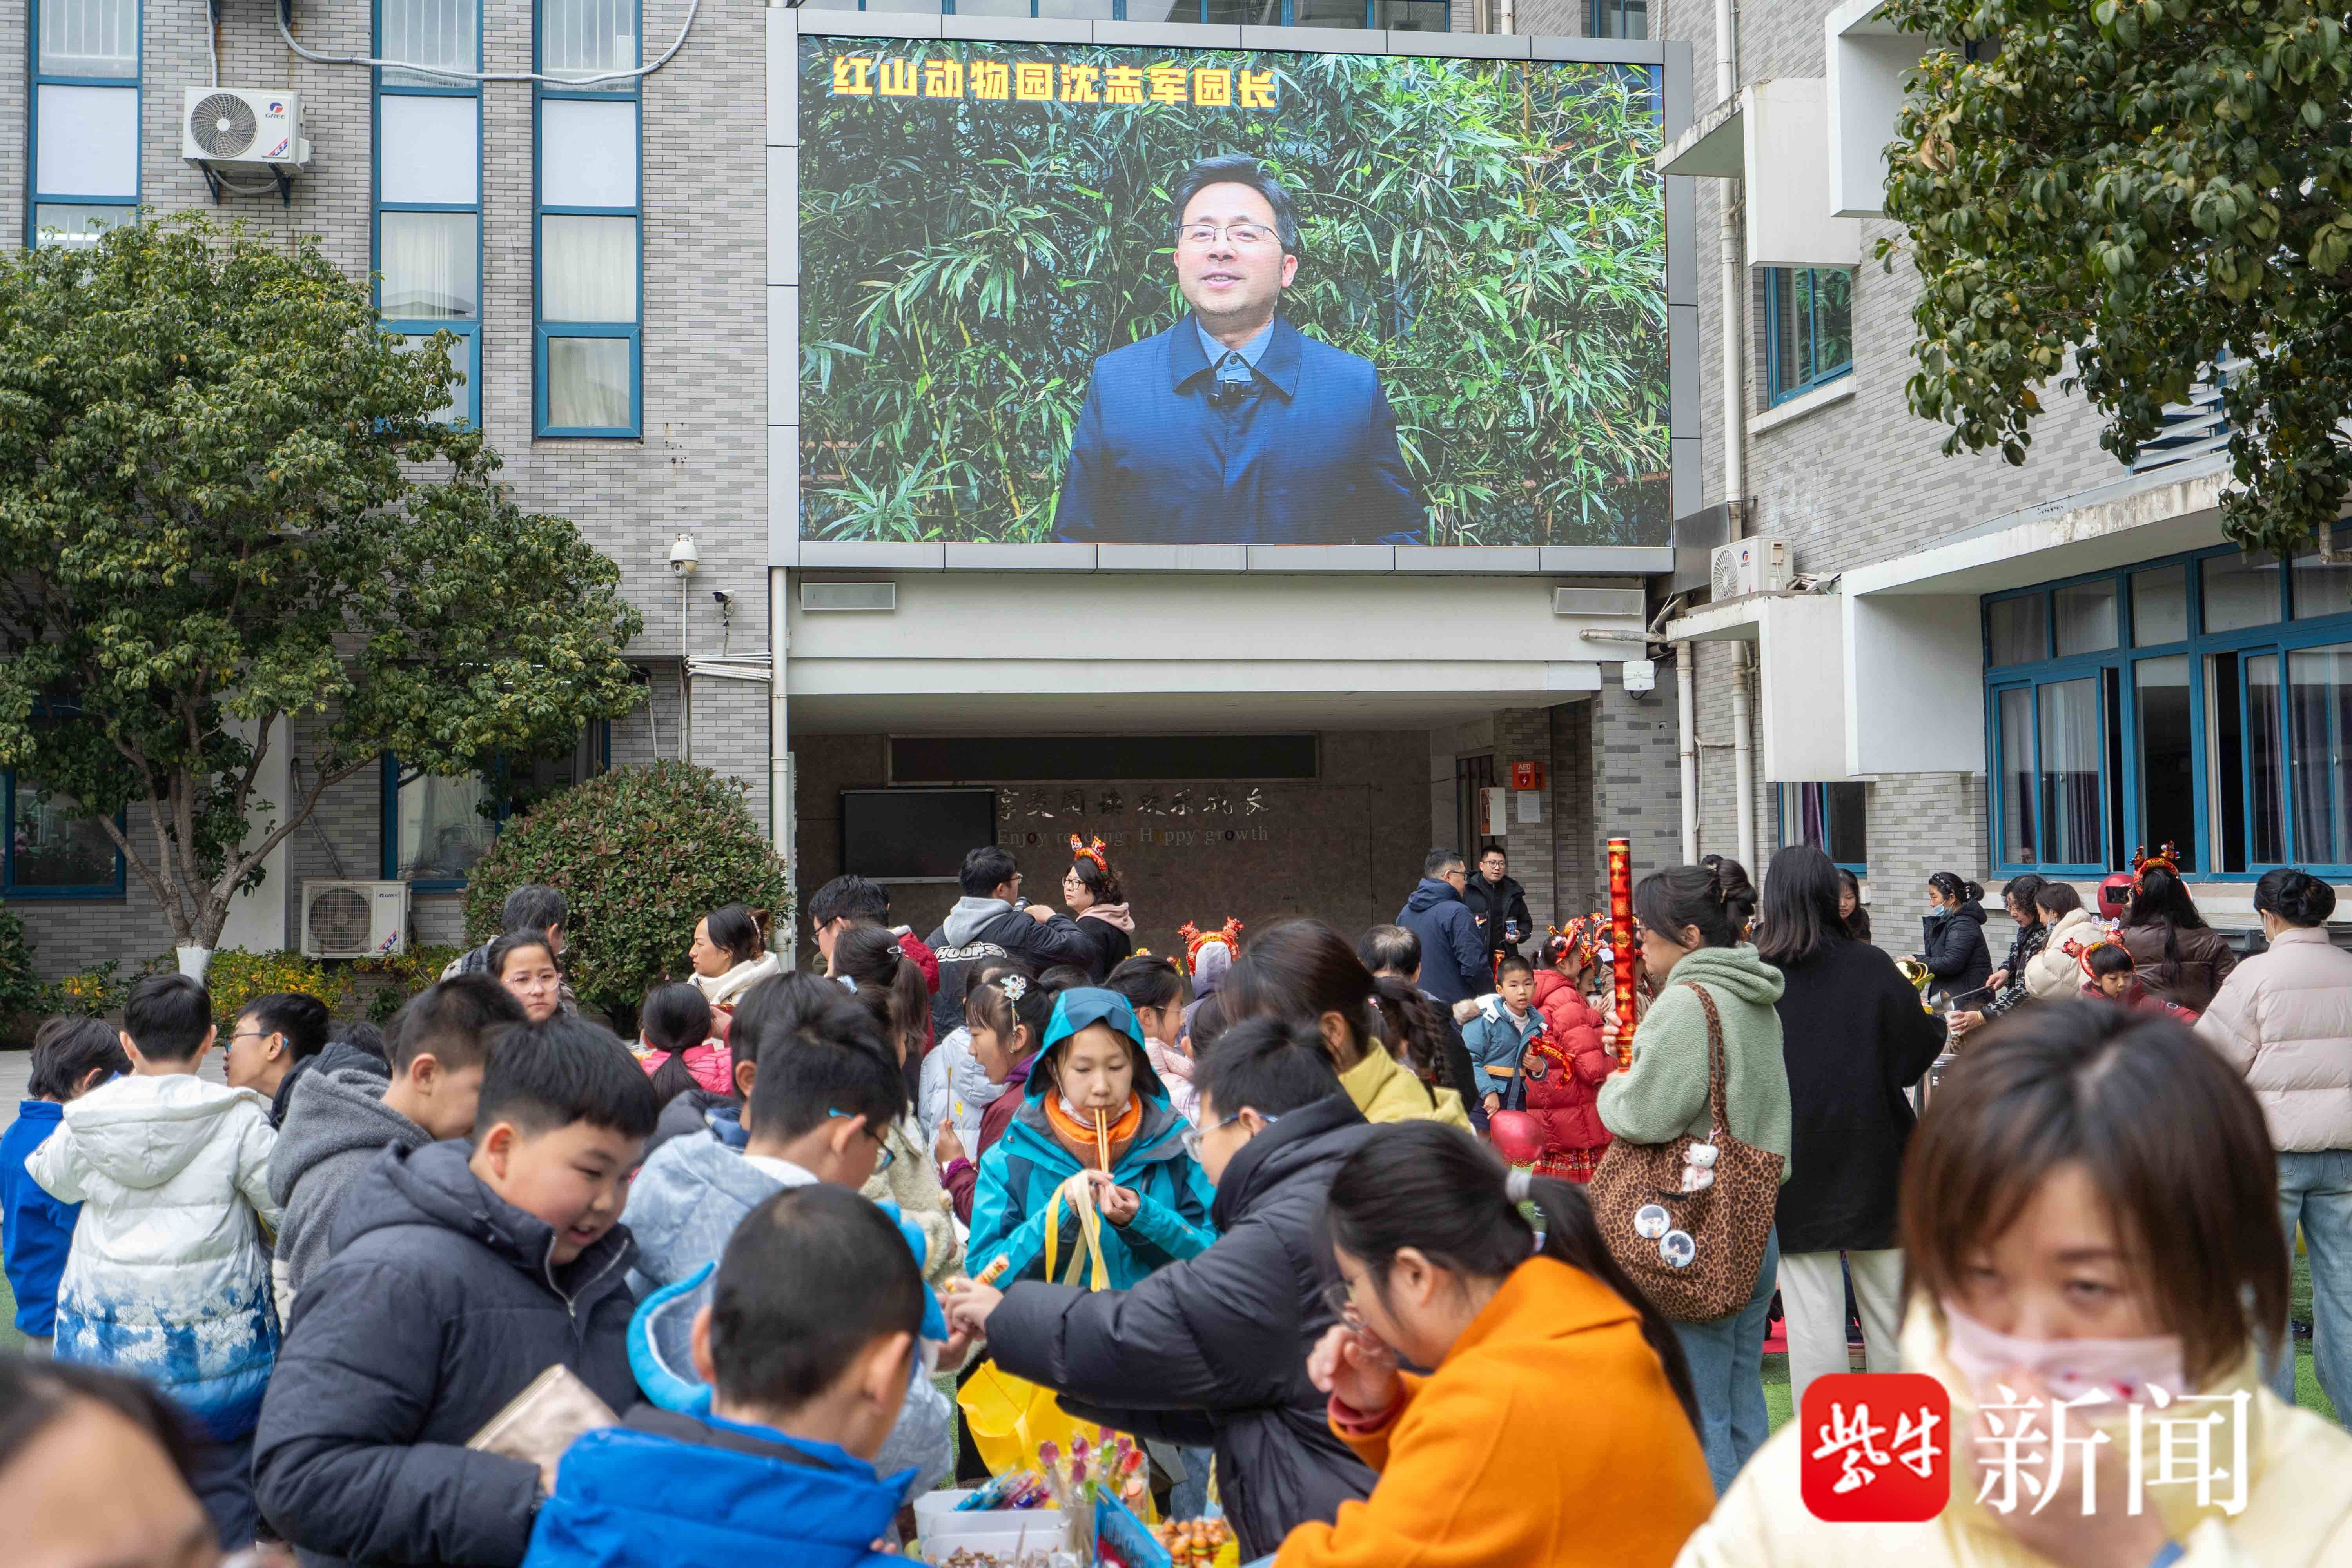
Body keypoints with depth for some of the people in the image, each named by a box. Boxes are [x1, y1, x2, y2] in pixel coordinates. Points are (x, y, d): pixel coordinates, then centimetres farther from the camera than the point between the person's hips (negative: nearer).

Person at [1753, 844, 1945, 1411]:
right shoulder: (1872, 967, -7)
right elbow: (1924, 1044, -2)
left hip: (1793, 1169, -2)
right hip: (1872, 1163, 2)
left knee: (1811, 1315, 3)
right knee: (1890, 1306, 15)